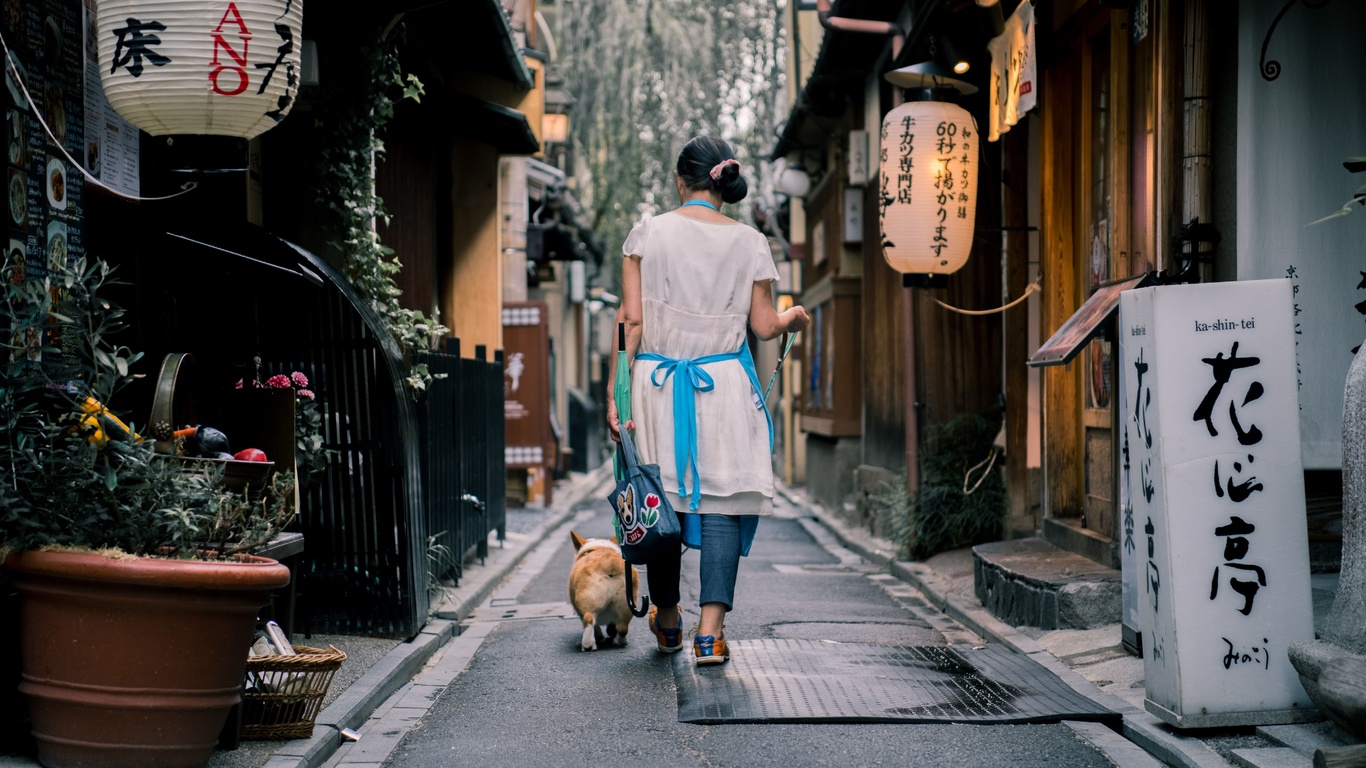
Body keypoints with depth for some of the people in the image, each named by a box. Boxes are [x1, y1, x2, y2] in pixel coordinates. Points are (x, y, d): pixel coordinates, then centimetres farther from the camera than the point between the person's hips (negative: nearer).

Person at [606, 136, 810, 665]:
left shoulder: (648, 234, 0)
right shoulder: (749, 242, 1)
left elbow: (631, 319, -4)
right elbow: (764, 327, 2)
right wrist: (794, 318, 25)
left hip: (657, 382, 1)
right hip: (724, 384, -1)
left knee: (662, 499, 11)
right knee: (722, 498, 0)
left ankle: (667, 621, 26)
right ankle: (710, 630, -9)